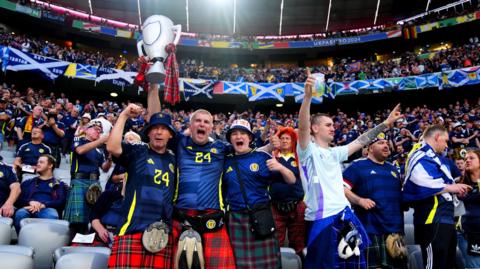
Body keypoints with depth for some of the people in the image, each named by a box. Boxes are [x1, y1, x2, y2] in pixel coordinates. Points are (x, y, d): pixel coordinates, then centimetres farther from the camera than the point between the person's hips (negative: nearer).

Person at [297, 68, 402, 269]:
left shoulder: (334, 153, 17)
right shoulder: (308, 151, -6)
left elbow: (360, 141, 19)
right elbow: (303, 127, -23)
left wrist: (386, 123, 16)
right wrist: (308, 96, -35)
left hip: (344, 214, 8)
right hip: (321, 218, -8)